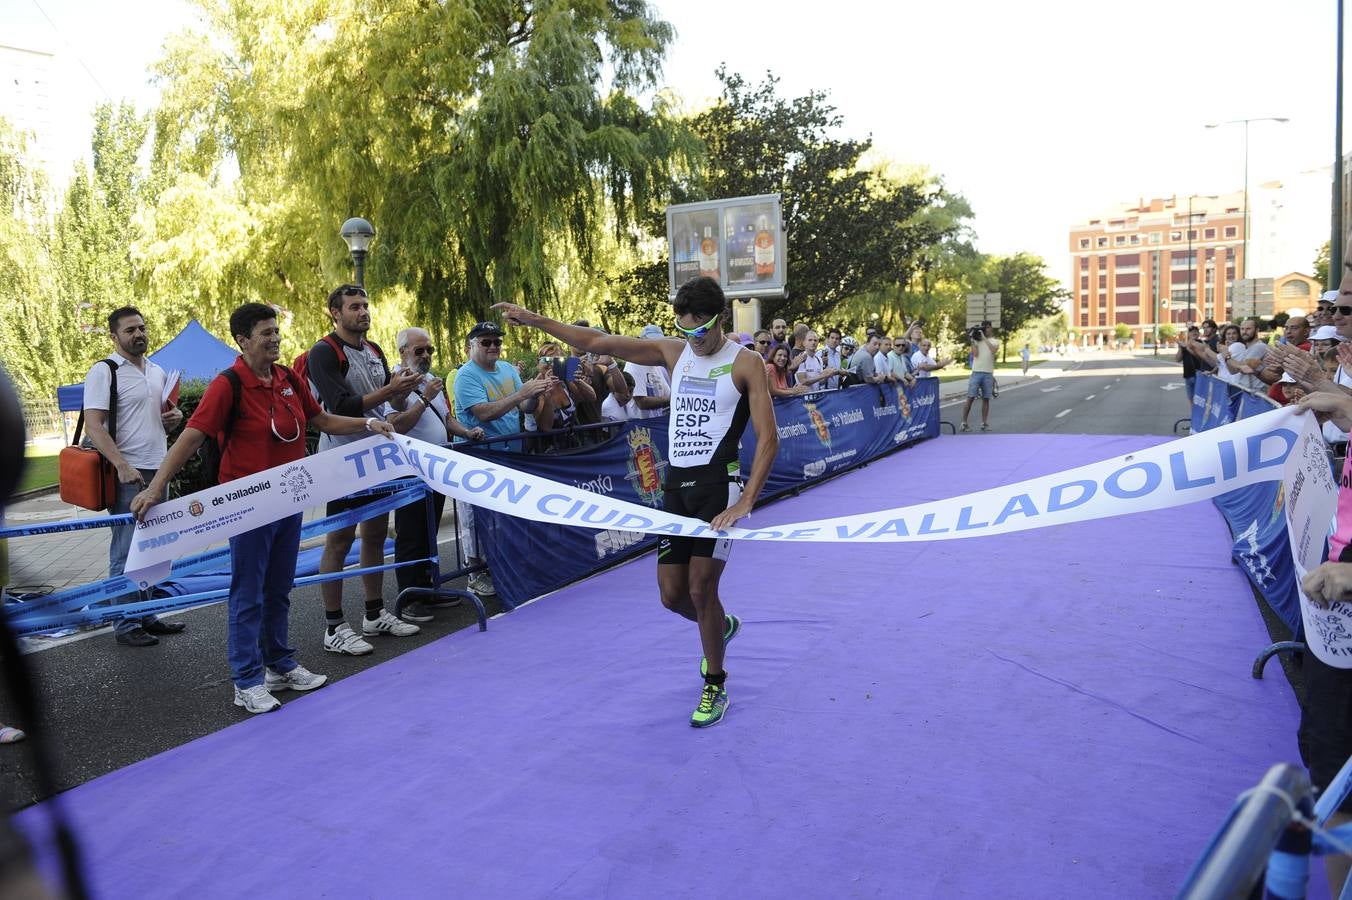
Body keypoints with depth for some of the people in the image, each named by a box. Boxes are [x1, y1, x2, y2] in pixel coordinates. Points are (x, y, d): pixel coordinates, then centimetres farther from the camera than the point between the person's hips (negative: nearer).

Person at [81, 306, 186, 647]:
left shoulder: (158, 372, 16)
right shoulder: (104, 371, -7)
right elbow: (93, 426, -14)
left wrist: (174, 418, 4)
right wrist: (122, 466, -23)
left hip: (158, 472, 7)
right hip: (128, 475, -7)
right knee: (126, 552, -2)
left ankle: (146, 616, 22)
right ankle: (126, 625, 5)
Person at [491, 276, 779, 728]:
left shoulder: (745, 363, -5)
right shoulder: (673, 352, 9)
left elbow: (768, 437, -11)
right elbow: (598, 342, 9)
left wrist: (745, 502, -21)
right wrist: (532, 319, 4)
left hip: (719, 485, -5)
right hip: (676, 484, 5)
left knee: (700, 587, -10)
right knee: (672, 594, 6)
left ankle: (715, 686, 12)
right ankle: (721, 626, 40)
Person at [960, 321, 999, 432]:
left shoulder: (993, 341, 8)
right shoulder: (976, 340, 6)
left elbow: (993, 350, -15)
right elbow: (975, 354, -7)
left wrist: (984, 338, -14)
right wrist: (973, 341, -8)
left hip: (988, 374, 1)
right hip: (976, 372, -1)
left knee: (986, 399, 5)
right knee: (970, 398, -5)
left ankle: (984, 423, 11)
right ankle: (964, 423, -2)